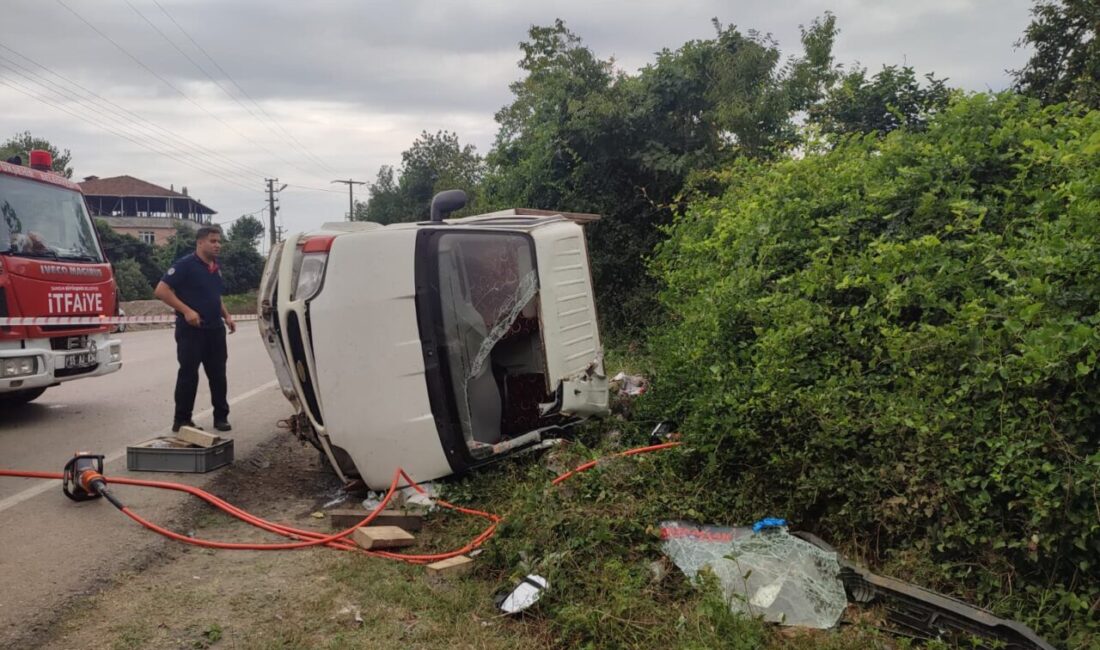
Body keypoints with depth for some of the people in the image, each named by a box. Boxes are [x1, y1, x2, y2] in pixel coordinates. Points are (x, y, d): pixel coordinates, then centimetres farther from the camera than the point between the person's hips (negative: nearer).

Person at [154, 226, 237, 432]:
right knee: (188, 375, -2)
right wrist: (186, 310, -22)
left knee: (218, 374, 9)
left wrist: (226, 316, 10)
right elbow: (161, 290, -16)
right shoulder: (185, 265, -10)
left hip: (215, 329, 7)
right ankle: (181, 420, 7)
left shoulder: (216, 268, 14)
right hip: (191, 330, -7)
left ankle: (221, 417, 18)